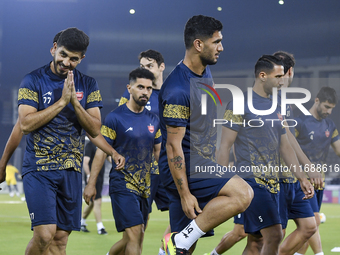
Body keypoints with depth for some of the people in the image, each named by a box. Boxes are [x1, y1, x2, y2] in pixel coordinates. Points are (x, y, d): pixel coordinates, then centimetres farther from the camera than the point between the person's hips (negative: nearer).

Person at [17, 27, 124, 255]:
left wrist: (75, 102, -13)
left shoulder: (88, 85, 8)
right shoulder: (33, 81, -2)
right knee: (44, 234, -18)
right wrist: (62, 101, -15)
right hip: (39, 169, -4)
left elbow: (95, 130, 1)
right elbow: (25, 124, -13)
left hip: (71, 170, 4)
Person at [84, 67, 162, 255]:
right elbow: (101, 151, -4)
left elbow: (158, 152, 19)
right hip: (122, 183, -6)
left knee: (133, 239, 8)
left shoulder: (153, 120, 10)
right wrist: (91, 184, -7)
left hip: (145, 187, 6)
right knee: (134, 234, -15)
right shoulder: (115, 118, -6)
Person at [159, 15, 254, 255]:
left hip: (201, 164, 9)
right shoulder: (178, 89, -20)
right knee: (242, 193, -26)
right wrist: (184, 194, -20)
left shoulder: (205, 72, 10)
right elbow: (174, 145, -19)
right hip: (183, 167, -9)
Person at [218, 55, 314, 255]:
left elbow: (285, 147, 21)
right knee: (274, 235, -17)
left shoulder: (275, 108, 17)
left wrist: (302, 178, 13)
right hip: (252, 180, -8)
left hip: (272, 183, 8)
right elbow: (225, 146, -8)